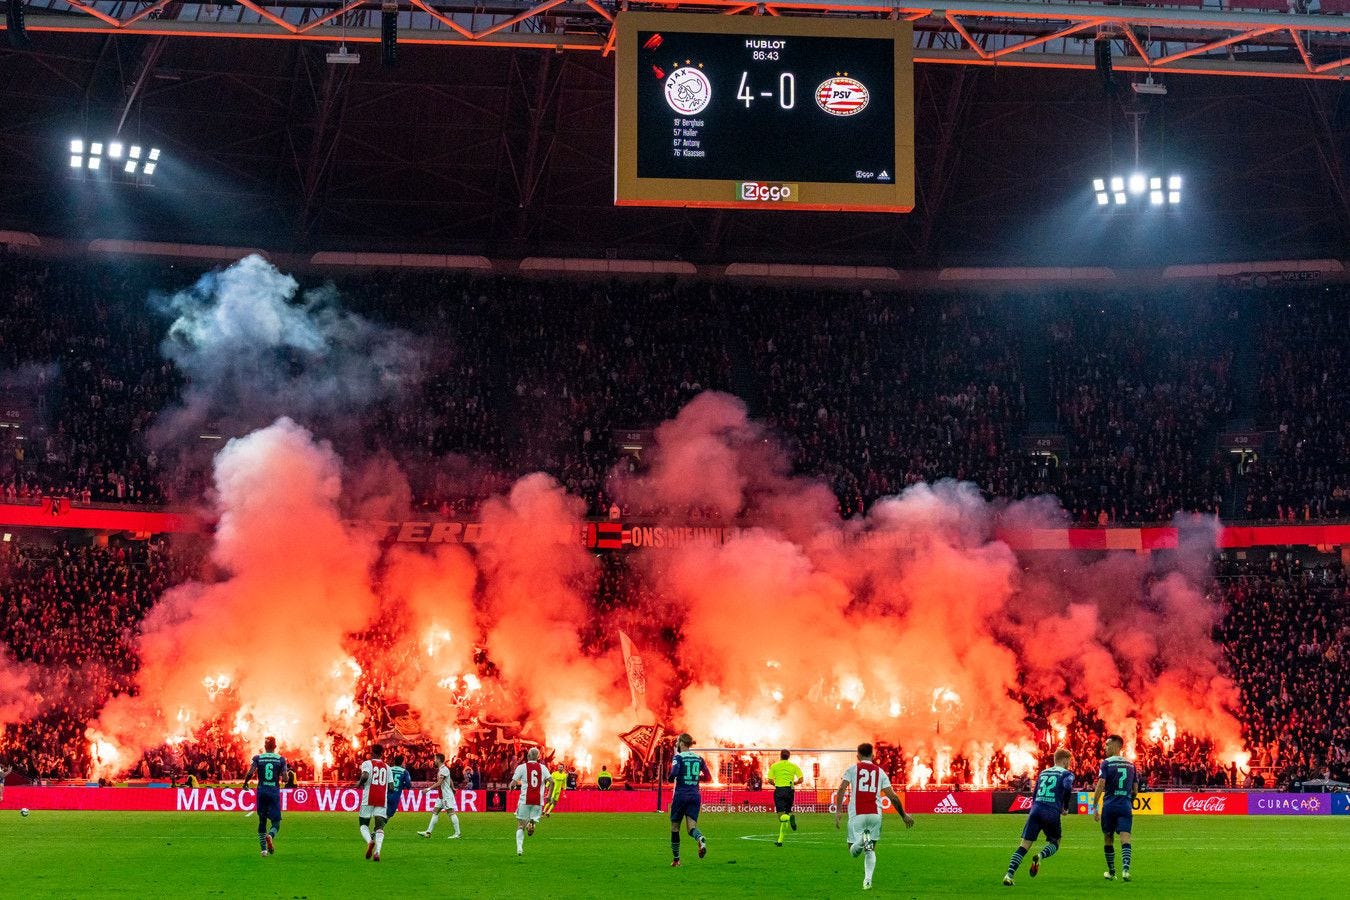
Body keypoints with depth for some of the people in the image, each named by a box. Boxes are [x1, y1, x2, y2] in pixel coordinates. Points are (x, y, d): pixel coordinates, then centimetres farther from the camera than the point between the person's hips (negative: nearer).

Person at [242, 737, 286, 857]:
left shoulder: (258, 758, 1)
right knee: (276, 821, 4)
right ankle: (270, 835, -29)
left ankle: (263, 849, 10)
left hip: (262, 791, 1)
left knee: (262, 820, 12)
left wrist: (245, 783, 8)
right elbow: (284, 778, -4)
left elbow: (250, 773, -10)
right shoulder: (280, 759, 1)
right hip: (275, 791, -1)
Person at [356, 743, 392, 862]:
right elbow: (391, 787, 10)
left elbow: (365, 776, -18)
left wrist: (359, 783, 2)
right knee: (380, 826, -1)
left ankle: (369, 841, -22)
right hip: (382, 800, 3)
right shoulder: (387, 767, 15)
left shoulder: (367, 763, 3)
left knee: (363, 824, 9)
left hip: (368, 799, -3)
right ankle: (377, 851, -22)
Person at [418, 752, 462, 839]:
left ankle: (457, 833, -7)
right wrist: (453, 788, 35)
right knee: (435, 812, 8)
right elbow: (450, 780, 24)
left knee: (451, 812, -8)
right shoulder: (440, 769, 14)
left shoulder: (444, 769, -16)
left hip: (447, 795, -10)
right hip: (441, 796, 10)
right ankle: (428, 832, 9)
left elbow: (439, 783, -23)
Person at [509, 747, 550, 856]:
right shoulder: (543, 767, 7)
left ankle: (519, 848, -8)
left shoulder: (521, 767, 0)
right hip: (538, 800, 1)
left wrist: (511, 787, 20)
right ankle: (532, 822, -17)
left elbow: (513, 784, -3)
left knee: (520, 825, 6)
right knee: (534, 818, 19)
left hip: (525, 799, -1)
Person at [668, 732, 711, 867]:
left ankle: (676, 859, 15)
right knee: (692, 827, -1)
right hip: (695, 796, 4)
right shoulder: (699, 758, 9)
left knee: (674, 827, 11)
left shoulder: (678, 757, -6)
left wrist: (669, 778, 0)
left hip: (681, 795, -4)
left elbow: (673, 773, -22)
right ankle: (701, 839, -36)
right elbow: (708, 777, 12)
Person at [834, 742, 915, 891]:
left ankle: (862, 840, -29)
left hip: (857, 814, -2)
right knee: (871, 850, 14)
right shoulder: (880, 772, 12)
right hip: (875, 814, 2)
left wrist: (838, 811, -9)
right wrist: (904, 815, 20)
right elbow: (892, 797, 10)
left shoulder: (852, 769, 7)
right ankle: (868, 881, -4)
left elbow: (841, 790, -7)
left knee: (853, 852, 4)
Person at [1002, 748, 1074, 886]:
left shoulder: (1043, 773, 23)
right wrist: (1065, 808, 0)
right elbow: (1067, 789, -14)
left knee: (1024, 845, 1)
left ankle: (1009, 874, -15)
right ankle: (1040, 856, -15)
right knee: (1054, 843, 18)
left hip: (1036, 810, 4)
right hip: (1052, 813, -4)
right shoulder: (1066, 774, 6)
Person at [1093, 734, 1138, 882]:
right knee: (1125, 838, -7)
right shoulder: (1130, 764, 12)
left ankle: (1111, 872, 21)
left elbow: (1101, 785, -12)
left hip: (1109, 806, -2)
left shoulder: (1107, 763, -3)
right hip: (1126, 806, 2)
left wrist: (1095, 808, -10)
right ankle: (1125, 869, -28)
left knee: (1108, 839, 13)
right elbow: (1135, 788, 17)